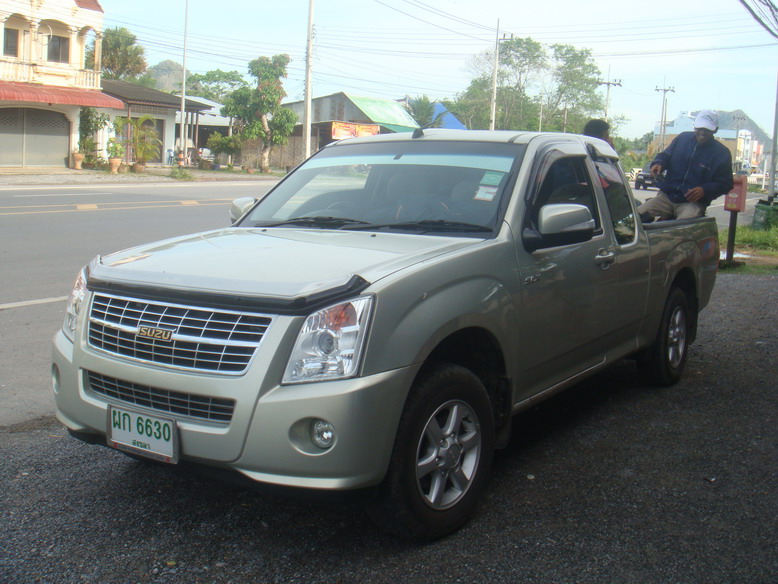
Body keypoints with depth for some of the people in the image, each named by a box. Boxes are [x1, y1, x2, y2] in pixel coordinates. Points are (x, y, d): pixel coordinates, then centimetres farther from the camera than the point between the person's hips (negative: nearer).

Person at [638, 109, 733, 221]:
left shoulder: (722, 153, 2)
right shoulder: (683, 138, 9)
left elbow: (725, 184, 3)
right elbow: (665, 155, 21)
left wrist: (705, 190, -15)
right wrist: (658, 164, -4)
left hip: (693, 202, -3)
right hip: (667, 196, 3)